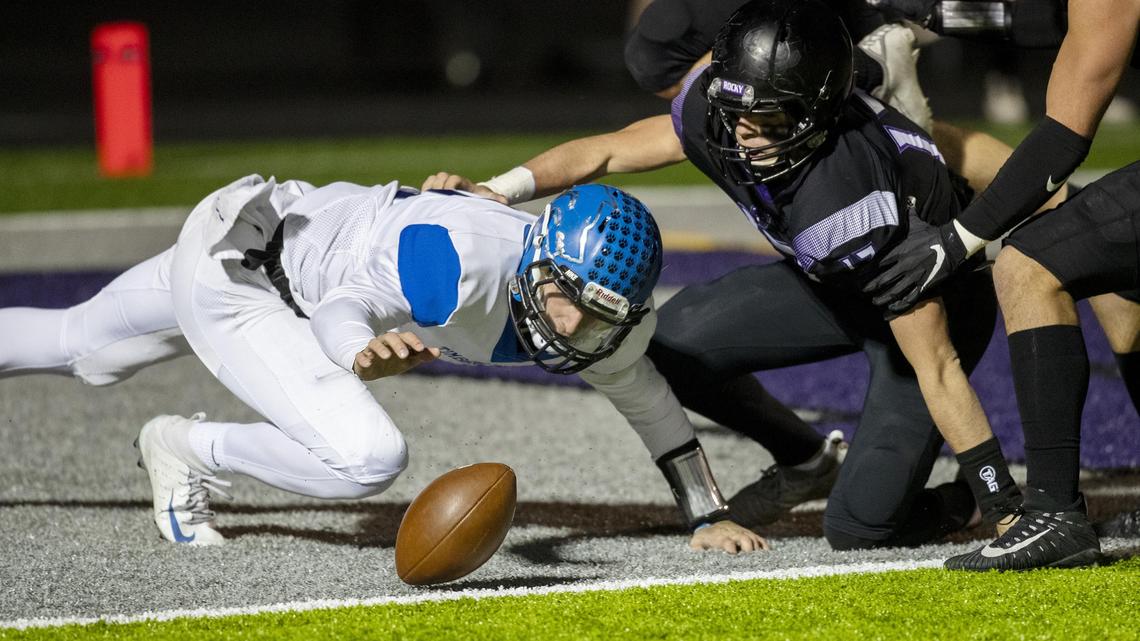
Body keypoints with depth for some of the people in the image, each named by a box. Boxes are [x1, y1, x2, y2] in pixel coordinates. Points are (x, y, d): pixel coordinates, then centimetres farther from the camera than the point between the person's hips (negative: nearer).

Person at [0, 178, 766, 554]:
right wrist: (365, 353, -54)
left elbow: (647, 398, 3)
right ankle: (185, 450, 2)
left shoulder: (604, 323, -14)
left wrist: (709, 514, -1)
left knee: (78, 348, 28)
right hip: (230, 266, -7)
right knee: (367, 456, -23)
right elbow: (343, 305, -31)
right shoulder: (461, 256, -36)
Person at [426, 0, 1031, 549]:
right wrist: (494, 192, -23)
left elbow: (936, 367, -35)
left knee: (859, 525, -14)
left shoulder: (853, 208, -42)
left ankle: (979, 501, 18)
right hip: (835, 283, 7)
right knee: (673, 348, -6)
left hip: (932, 306, -7)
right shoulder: (719, 112, -23)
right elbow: (606, 153, -7)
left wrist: (1005, 509, -30)